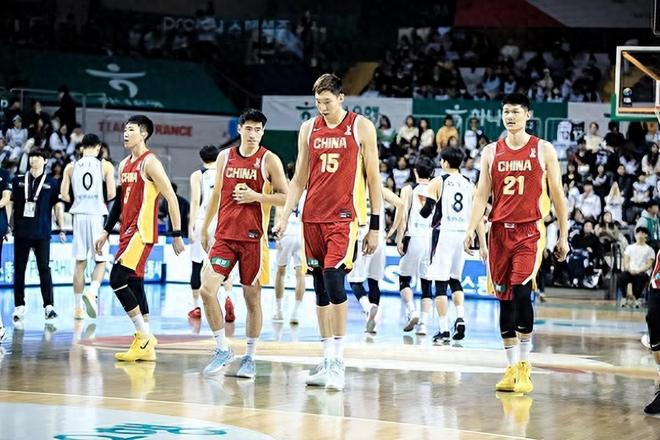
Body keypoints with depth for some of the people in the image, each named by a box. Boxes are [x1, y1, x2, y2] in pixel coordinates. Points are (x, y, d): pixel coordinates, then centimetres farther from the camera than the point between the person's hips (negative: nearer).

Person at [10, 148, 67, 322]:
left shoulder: (51, 183, 5)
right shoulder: (18, 180, 9)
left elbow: (58, 206, 7)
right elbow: (10, 204, 13)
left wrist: (61, 229, 1)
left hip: (42, 233, -2)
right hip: (21, 232, 2)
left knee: (44, 269, -4)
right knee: (19, 269, 4)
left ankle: (48, 306, -2)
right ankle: (19, 306, 10)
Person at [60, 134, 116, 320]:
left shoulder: (71, 167, 6)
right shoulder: (106, 166, 0)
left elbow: (64, 195, 2)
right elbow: (111, 194, -7)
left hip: (79, 215, 2)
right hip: (98, 214, -2)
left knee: (80, 263, 9)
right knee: (101, 261, 8)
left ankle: (78, 308, 10)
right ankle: (92, 293, -18)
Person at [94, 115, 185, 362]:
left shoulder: (150, 162, -10)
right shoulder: (124, 165, 16)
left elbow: (171, 198, -12)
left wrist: (177, 235, -14)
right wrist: (106, 232, 19)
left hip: (142, 231, -9)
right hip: (128, 231, 9)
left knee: (117, 280, -16)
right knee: (134, 285, 7)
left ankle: (145, 337, -9)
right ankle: (145, 347, 11)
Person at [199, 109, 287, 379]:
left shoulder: (269, 160, -2)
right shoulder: (225, 156, 10)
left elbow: (286, 198, -4)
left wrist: (255, 196, -16)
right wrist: (204, 228, 20)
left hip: (253, 238, -3)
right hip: (224, 235, 3)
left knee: (252, 298, 3)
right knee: (207, 289, -12)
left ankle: (250, 357, 15)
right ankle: (223, 349, 0)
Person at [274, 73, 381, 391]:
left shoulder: (361, 127, 0)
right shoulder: (308, 129, 11)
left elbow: (373, 178, 2)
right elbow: (299, 179, 14)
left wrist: (375, 226, -1)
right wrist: (285, 217, 3)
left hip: (344, 217, -5)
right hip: (312, 218, 5)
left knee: (333, 281, -18)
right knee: (320, 288, 7)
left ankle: (338, 360, -14)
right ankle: (328, 359, 13)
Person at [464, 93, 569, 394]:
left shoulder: (543, 150, 2)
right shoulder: (491, 152, 10)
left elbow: (557, 195, 5)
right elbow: (482, 194, 9)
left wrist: (563, 236, 3)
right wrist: (471, 229, -5)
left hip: (529, 231, -3)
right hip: (499, 231, 4)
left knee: (521, 293, -18)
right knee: (504, 299, 5)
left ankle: (524, 365, -9)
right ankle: (512, 367, 11)